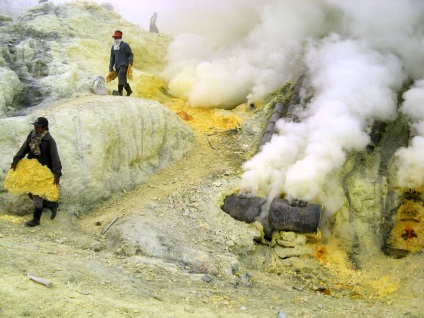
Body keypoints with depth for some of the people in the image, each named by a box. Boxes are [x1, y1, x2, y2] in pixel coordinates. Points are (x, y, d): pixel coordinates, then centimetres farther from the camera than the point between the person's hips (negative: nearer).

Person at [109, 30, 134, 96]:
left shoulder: (125, 45, -2)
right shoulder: (113, 46, 16)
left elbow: (130, 54, -2)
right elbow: (112, 58, 19)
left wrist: (131, 60, -19)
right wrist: (111, 68, 14)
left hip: (124, 65, -6)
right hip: (117, 66, 6)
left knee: (121, 78, -21)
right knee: (123, 80, 8)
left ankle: (119, 92, -21)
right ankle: (129, 91, 24)